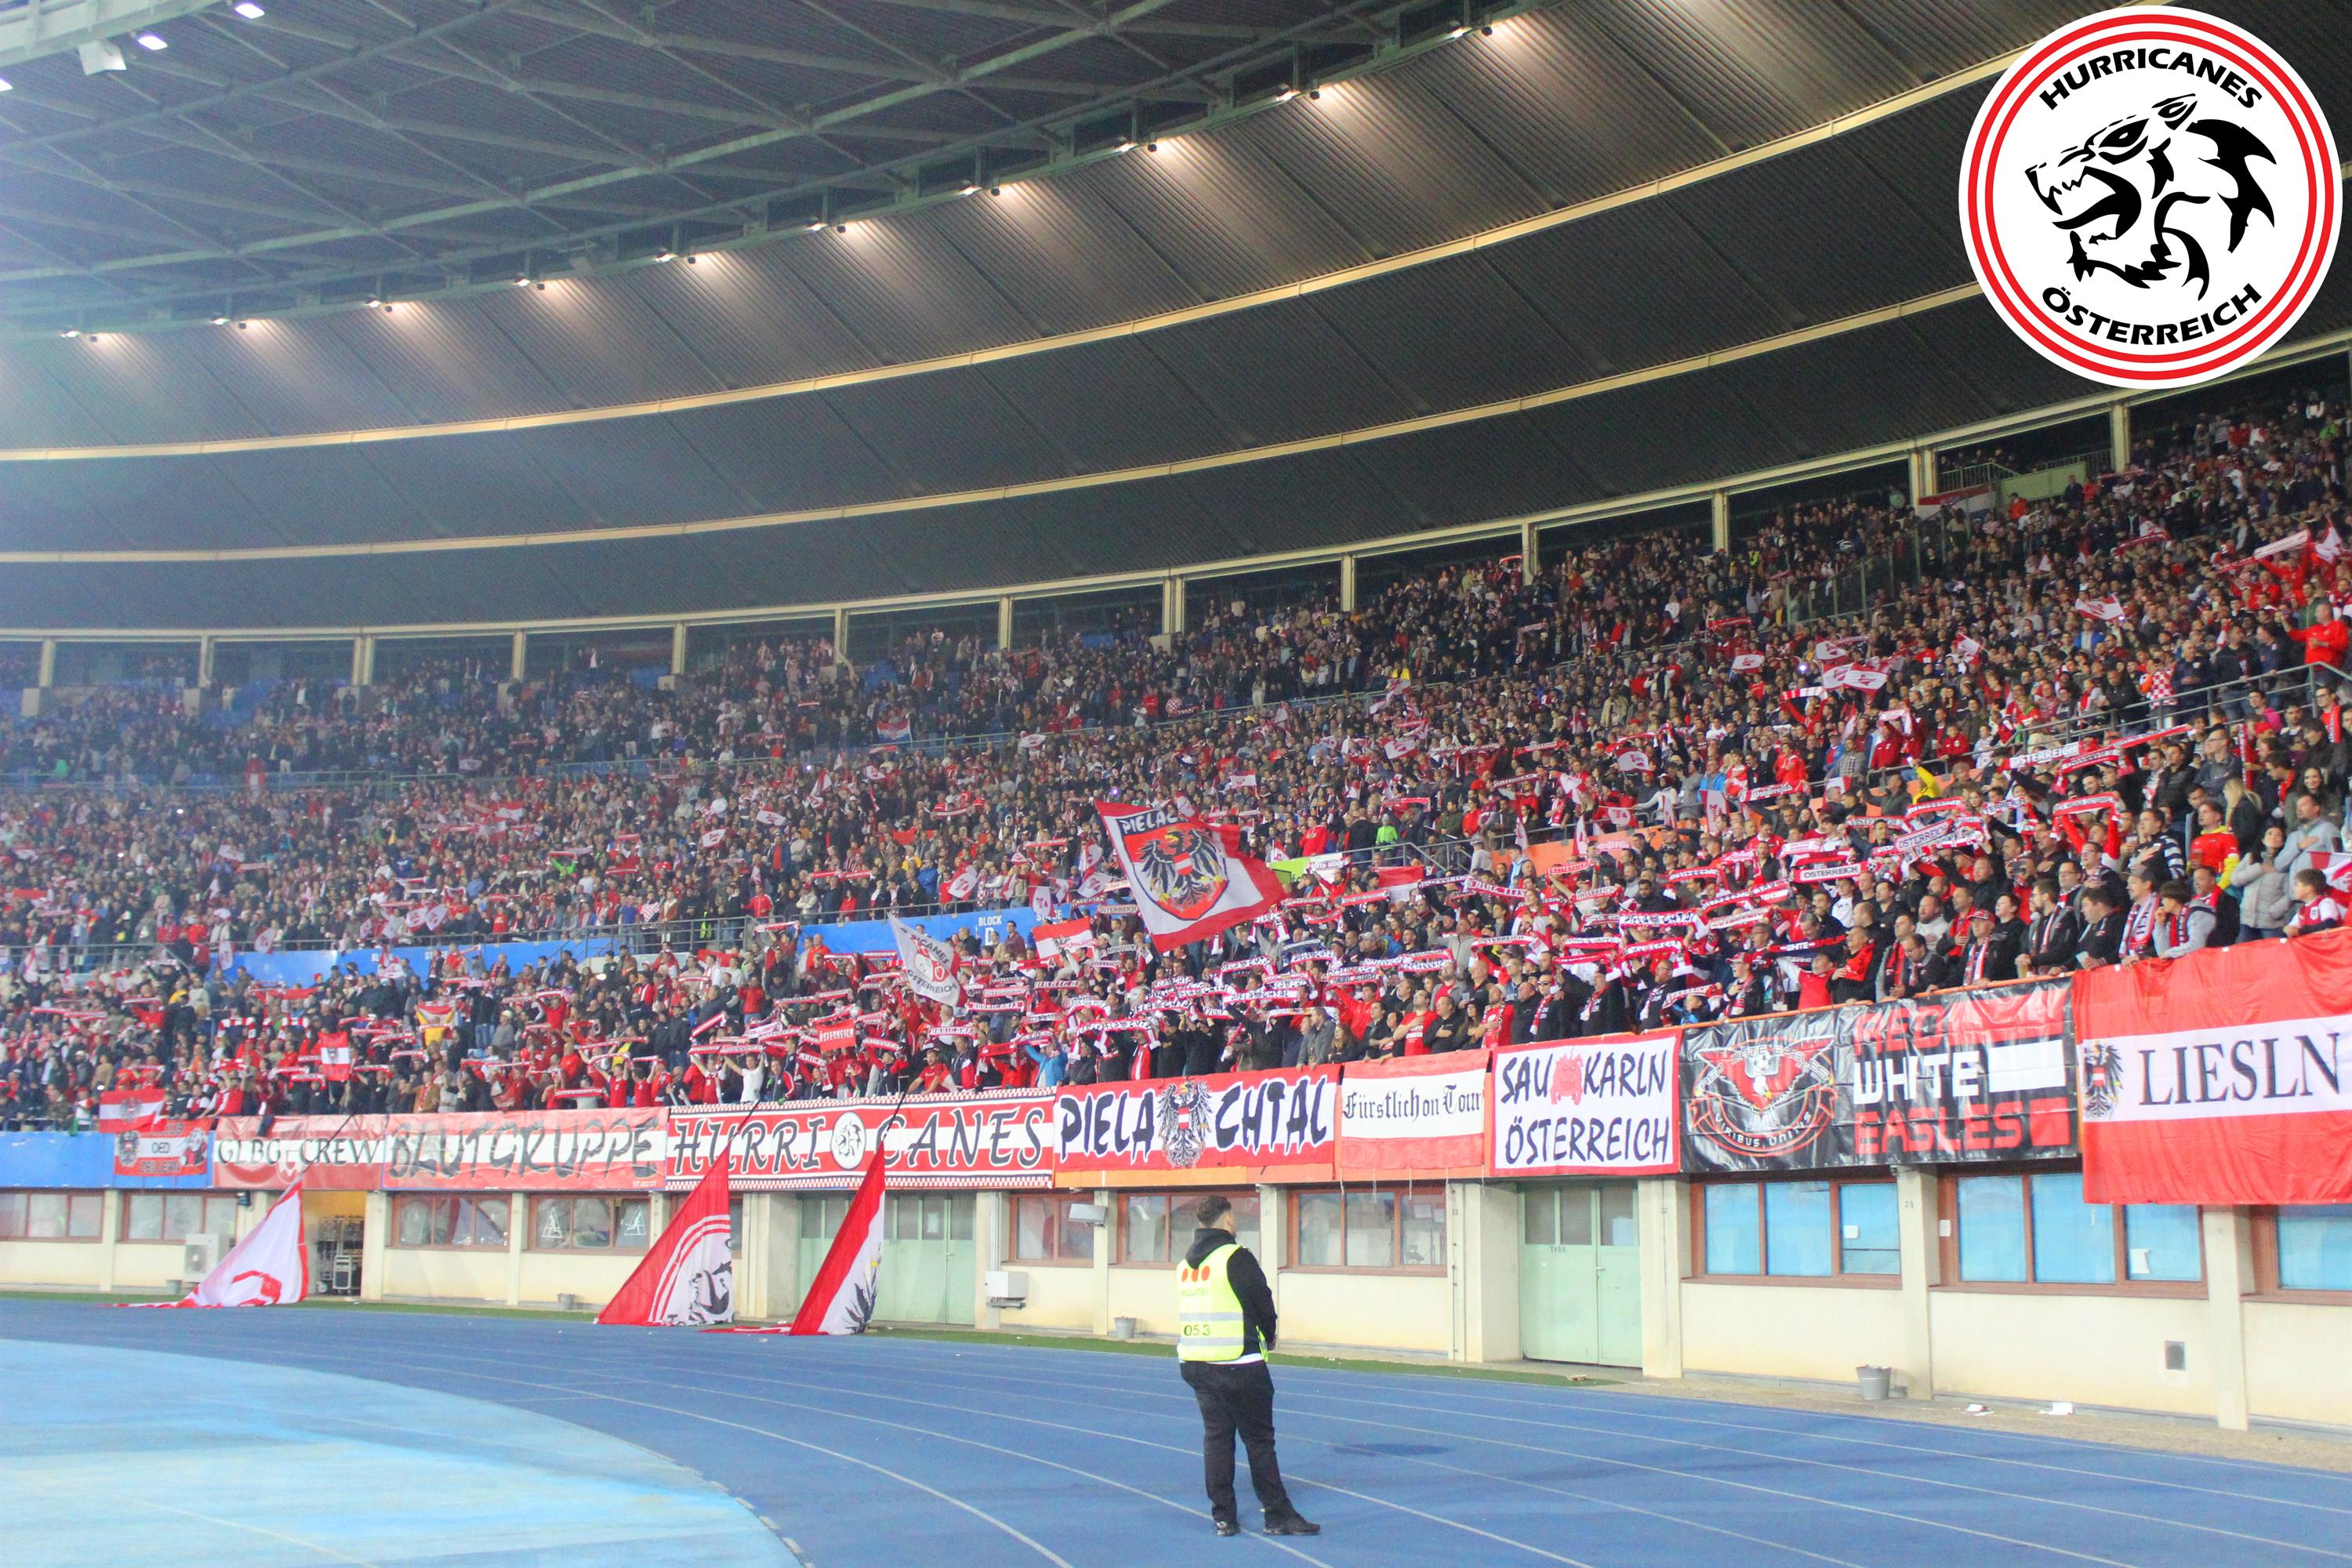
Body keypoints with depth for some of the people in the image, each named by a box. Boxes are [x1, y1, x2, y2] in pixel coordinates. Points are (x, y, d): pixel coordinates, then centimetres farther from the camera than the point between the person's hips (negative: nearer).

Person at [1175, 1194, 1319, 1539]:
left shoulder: (1185, 1264, 10)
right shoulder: (1235, 1257, -11)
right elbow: (1262, 1301, -7)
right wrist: (1268, 1336, 13)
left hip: (1194, 1364, 6)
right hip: (1238, 1364, -6)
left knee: (1216, 1437, 10)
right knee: (1259, 1439, 1)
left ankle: (1223, 1517, 10)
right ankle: (1278, 1516, 4)